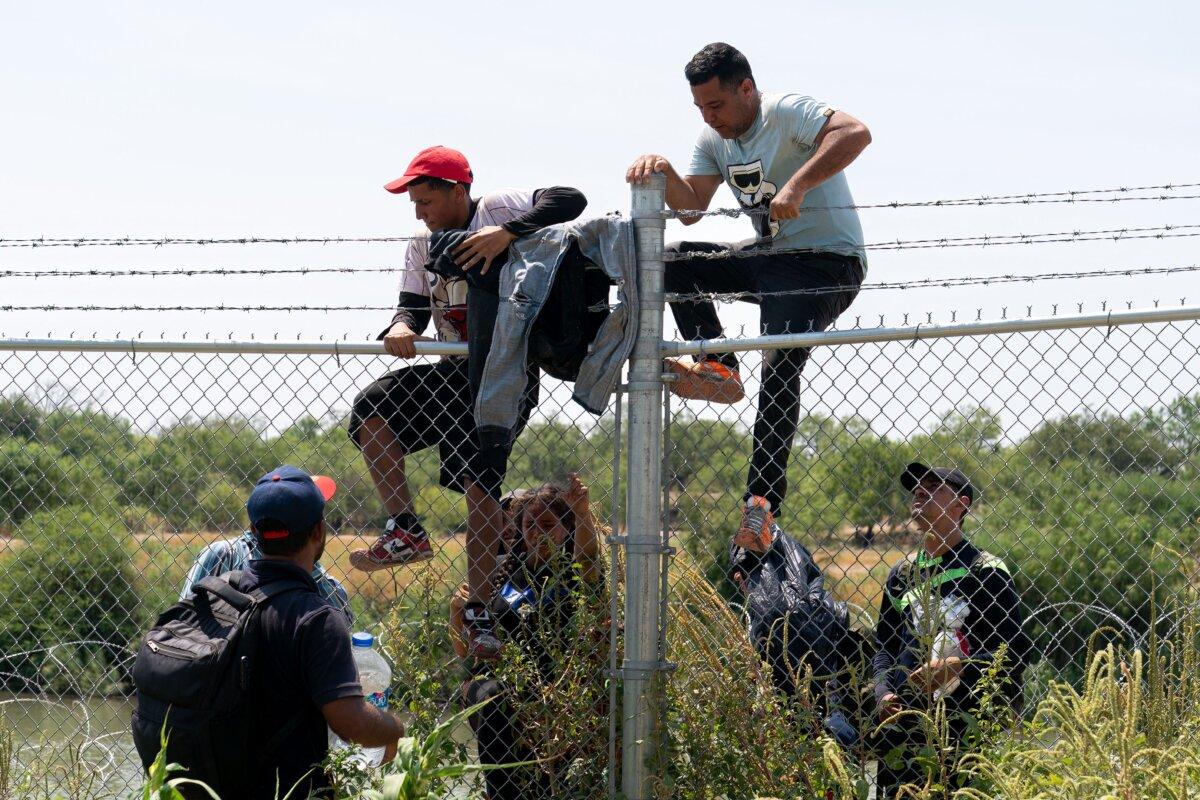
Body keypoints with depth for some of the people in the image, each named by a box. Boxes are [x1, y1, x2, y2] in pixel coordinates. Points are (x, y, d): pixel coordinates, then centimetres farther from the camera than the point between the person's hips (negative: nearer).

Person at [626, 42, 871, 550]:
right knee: (673, 262, -2)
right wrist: (664, 173, -15)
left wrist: (796, 186, -41)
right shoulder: (715, 138, 9)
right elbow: (691, 209, 5)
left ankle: (762, 502, -28)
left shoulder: (786, 113, -16)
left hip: (827, 262, -9)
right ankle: (718, 369, -11)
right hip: (768, 258, 9)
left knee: (780, 366, -26)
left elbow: (856, 133, -33)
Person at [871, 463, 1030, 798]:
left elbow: (1015, 651, -7)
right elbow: (884, 644, 22)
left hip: (968, 726, -5)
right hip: (904, 721, 5)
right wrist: (884, 693, 4)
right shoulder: (902, 574, 17)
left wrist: (955, 667, -18)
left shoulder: (985, 572, -1)